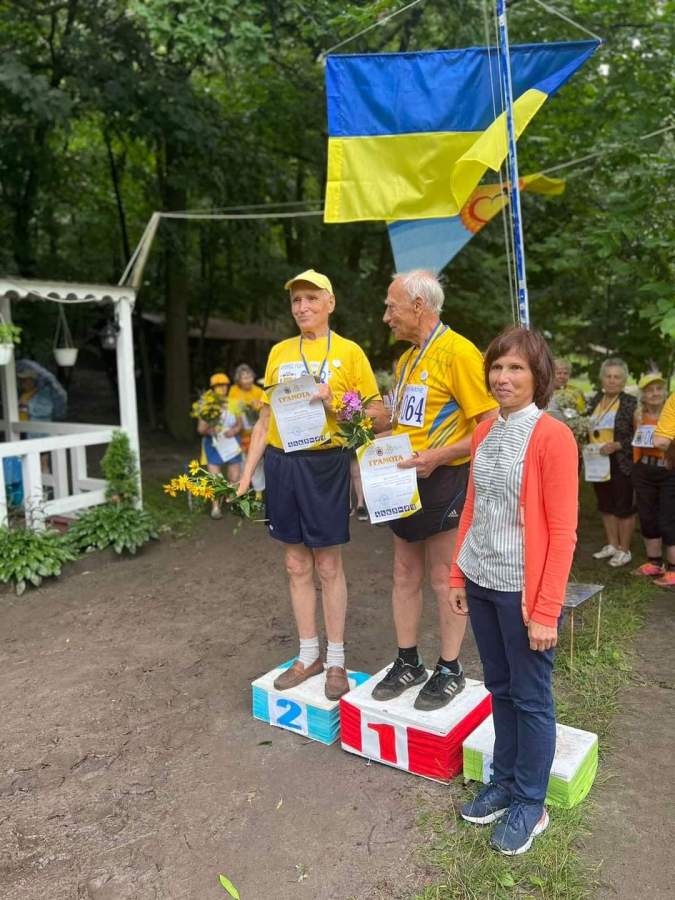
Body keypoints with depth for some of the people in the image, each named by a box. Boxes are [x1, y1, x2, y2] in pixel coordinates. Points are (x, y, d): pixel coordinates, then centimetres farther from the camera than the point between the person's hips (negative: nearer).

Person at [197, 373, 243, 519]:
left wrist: (234, 430, -16)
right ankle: (215, 507, 4)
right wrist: (208, 430, -27)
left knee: (235, 478, 5)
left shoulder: (233, 404, -1)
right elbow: (200, 428, -6)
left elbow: (240, 423, 5)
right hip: (213, 445, -2)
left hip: (232, 445, 2)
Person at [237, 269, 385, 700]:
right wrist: (247, 473, 10)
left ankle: (336, 660, 19)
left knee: (329, 565, 4)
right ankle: (309, 655, 25)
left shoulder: (349, 352, 0)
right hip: (281, 463, 4)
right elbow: (265, 417, 15)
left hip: (325, 463, -4)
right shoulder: (279, 352, 12)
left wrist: (335, 405, -16)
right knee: (297, 565, 11)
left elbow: (378, 412, 1)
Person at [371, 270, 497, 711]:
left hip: (444, 480, -8)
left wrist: (437, 456, -23)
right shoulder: (407, 358, 13)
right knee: (406, 575, 13)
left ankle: (450, 670, 20)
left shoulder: (458, 352, -14)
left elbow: (490, 427, -18)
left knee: (444, 578, 3)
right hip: (405, 481, 8)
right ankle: (408, 663, 27)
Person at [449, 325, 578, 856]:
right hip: (481, 582, 6)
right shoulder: (484, 433, 6)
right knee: (500, 688, 19)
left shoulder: (553, 437, -13)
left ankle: (530, 805, 26)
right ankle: (505, 781, 36)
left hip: (523, 589, -6)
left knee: (531, 698, 9)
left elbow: (562, 532, -14)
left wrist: (546, 611, -16)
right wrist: (458, 576, 11)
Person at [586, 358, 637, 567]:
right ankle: (612, 545, 29)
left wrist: (617, 445, -22)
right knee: (605, 505, 15)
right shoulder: (595, 400, 10)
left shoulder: (630, 403, -8)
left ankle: (624, 550, 15)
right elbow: (587, 429, 18)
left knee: (624, 507, 4)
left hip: (621, 464, -6)